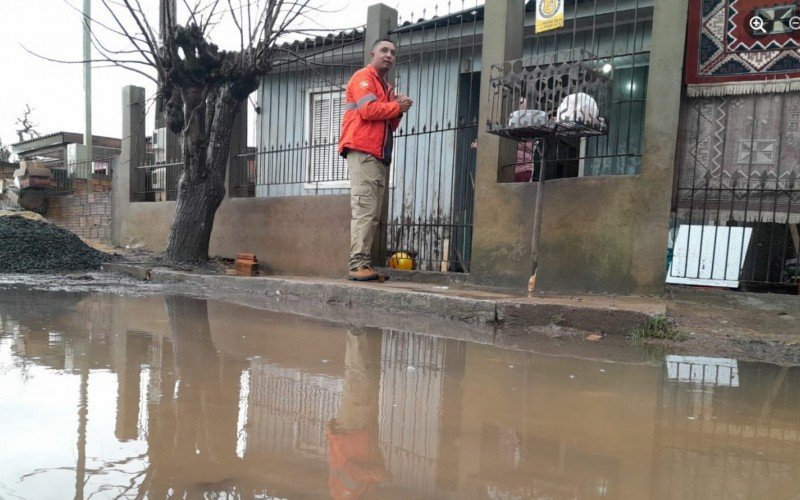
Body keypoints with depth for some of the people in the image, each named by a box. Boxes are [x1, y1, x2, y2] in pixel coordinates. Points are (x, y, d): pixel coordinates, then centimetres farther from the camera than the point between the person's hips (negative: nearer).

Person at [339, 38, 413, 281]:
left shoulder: (386, 87, 28)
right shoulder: (363, 77, 2)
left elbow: (391, 125, 26)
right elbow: (368, 109, -14)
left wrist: (398, 110, 7)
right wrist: (398, 106, -1)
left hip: (380, 156, 9)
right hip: (362, 152, -9)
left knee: (372, 214, 4)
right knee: (364, 210, -16)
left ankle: (364, 264, 5)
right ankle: (357, 264, -16)